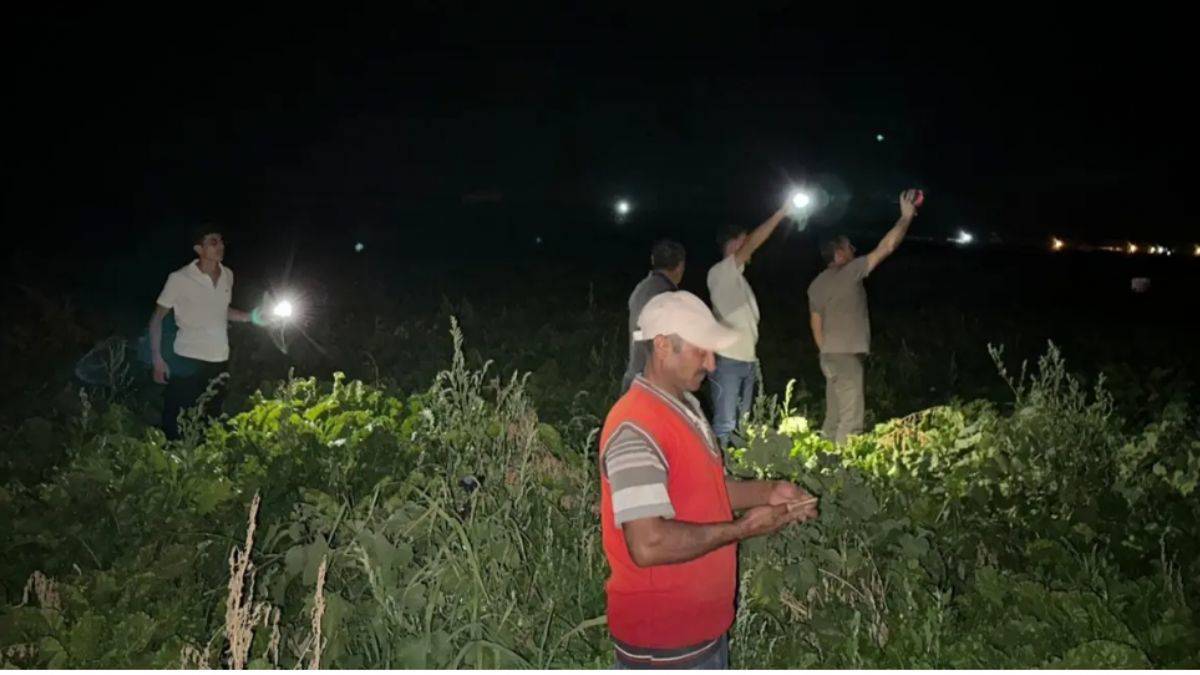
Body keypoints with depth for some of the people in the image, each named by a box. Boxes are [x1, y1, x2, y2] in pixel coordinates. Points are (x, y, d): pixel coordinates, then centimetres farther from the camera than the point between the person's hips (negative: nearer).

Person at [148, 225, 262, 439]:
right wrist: (157, 358, -10)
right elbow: (157, 318, -3)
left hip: (220, 361, 5)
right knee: (176, 424, -1)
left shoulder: (228, 275, 4)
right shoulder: (179, 279, -11)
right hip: (187, 361, -5)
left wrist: (250, 316, 5)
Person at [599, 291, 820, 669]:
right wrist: (742, 529, -23)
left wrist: (766, 493, 2)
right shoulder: (636, 428, -26)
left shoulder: (685, 409, 6)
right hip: (662, 639, -9)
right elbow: (648, 544, -32)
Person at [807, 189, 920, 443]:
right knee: (850, 422, -7)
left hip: (830, 356, 9)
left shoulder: (816, 284, 13)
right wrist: (906, 216, -4)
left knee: (834, 420, 12)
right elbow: (885, 248, -12)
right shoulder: (849, 273, -11)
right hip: (847, 356, -9)